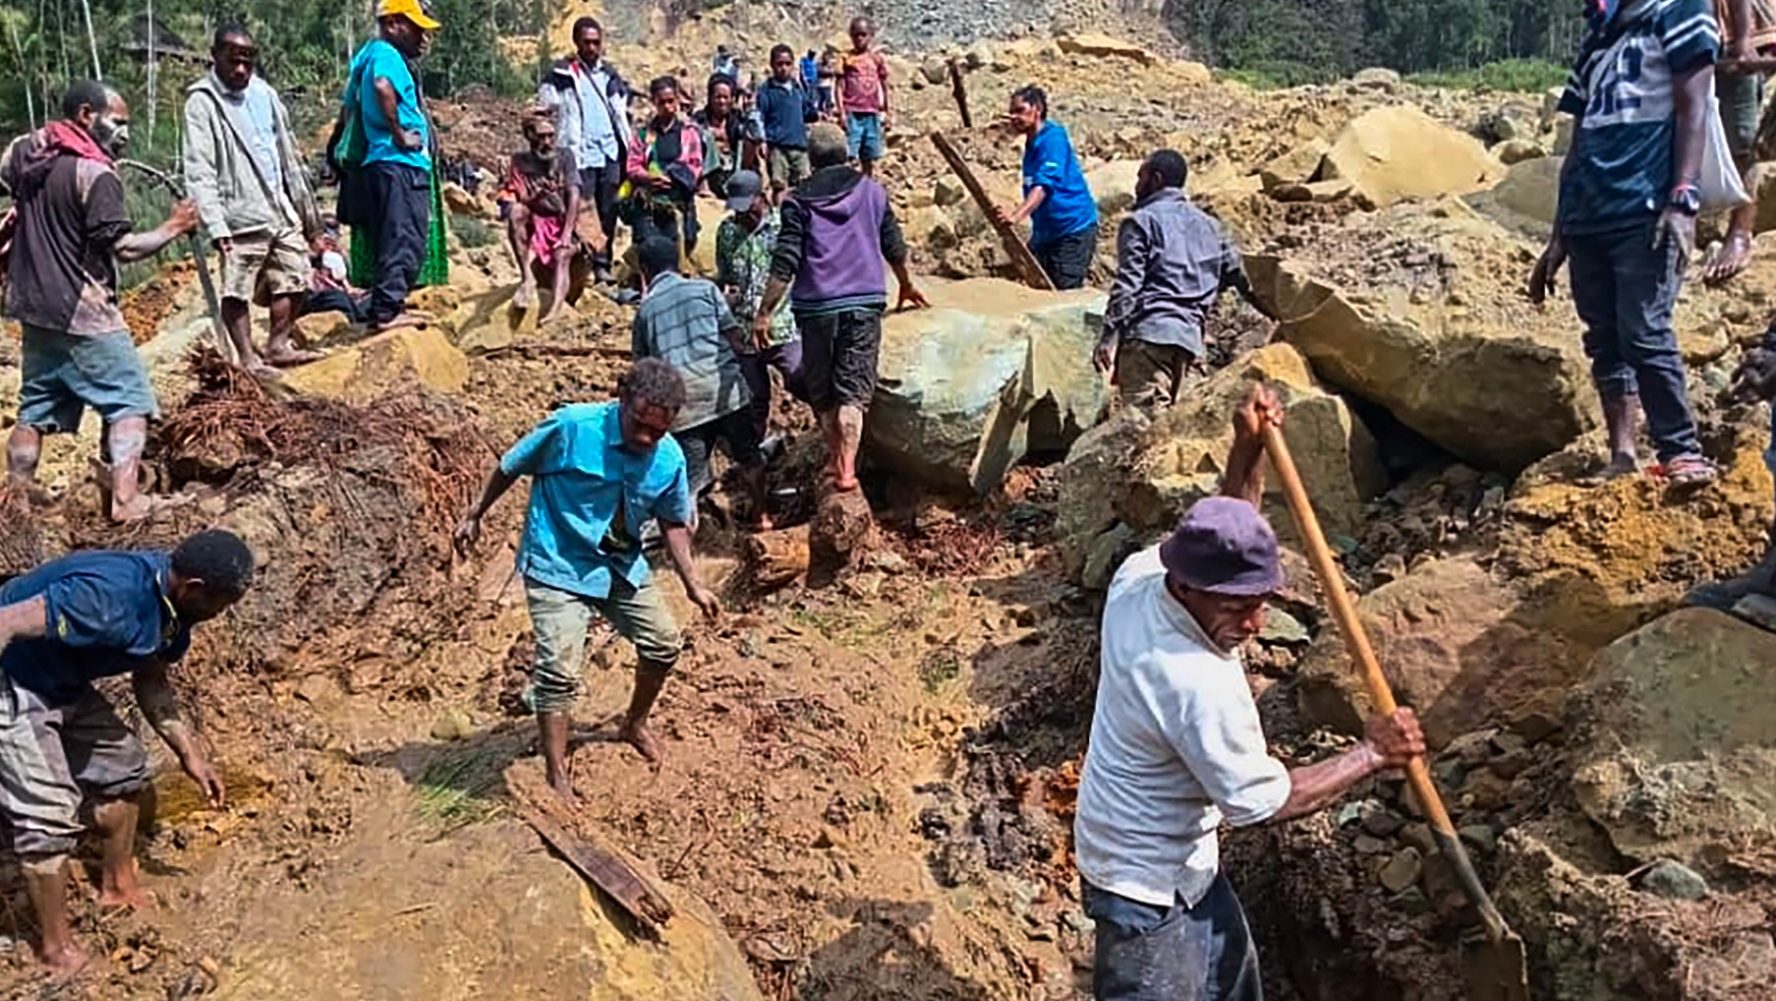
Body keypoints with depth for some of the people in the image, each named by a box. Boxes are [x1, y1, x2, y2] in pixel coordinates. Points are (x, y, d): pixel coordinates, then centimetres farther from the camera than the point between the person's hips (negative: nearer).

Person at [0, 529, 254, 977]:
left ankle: (118, 887, 36)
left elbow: (150, 681, 9)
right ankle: (57, 948, 9)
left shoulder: (171, 605, -5)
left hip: (61, 684, 9)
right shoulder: (109, 596, -35)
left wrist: (189, 753, 6)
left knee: (122, 764, 16)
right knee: (49, 813, -8)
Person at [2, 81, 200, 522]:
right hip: (83, 313, -8)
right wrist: (174, 227, -10)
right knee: (129, 402, -3)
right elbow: (123, 248, -20)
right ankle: (125, 499, -13)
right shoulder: (96, 174, -17)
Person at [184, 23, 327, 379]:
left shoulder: (264, 94, 13)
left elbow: (288, 154, 20)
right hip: (241, 216, -6)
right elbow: (199, 171, -12)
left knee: (294, 281, 9)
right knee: (237, 290, -4)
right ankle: (247, 357, 4)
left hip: (281, 211, 7)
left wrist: (307, 209, 20)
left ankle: (278, 346, 20)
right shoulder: (202, 102, -6)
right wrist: (215, 224, -21)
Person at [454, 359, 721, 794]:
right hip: (557, 567, -5)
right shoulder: (571, 427, -24)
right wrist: (476, 515, 1)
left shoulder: (670, 459, -11)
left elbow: (673, 522, 6)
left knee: (664, 643, 12)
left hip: (623, 566, 6)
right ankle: (557, 779, 0)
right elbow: (512, 466, -8)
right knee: (558, 671, -13)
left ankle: (635, 724, 39)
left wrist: (692, 583, 1)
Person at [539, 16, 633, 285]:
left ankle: (603, 263, 14)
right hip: (580, 155, -5)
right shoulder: (562, 75, -1)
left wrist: (628, 148, 14)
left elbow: (620, 114, 22)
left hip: (610, 154, 5)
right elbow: (547, 109, -2)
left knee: (608, 212, 6)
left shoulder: (609, 74, 16)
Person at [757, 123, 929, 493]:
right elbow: (894, 246, 16)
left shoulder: (799, 201, 0)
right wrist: (907, 285, 33)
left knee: (821, 391, 15)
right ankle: (846, 467, -12)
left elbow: (785, 263, -7)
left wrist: (765, 313, -4)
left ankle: (835, 459, 23)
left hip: (817, 306, -1)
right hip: (865, 301, 1)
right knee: (853, 390, -1)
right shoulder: (872, 191, 8)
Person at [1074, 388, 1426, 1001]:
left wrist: (1248, 450, -4)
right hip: (1147, 887, -10)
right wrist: (1371, 754, -14)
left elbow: (1222, 542, 10)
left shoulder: (1139, 575, -13)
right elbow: (1263, 801, -23)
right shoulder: (1200, 685, -36)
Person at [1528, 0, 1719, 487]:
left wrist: (1683, 199, -18)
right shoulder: (1596, 39, 23)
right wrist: (1557, 239, 19)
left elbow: (1692, 108, -5)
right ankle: (1622, 457, 7)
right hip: (1588, 217, 7)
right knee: (1605, 340, 4)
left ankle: (1683, 452, -5)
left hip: (1645, 211, -6)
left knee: (1645, 334, -14)